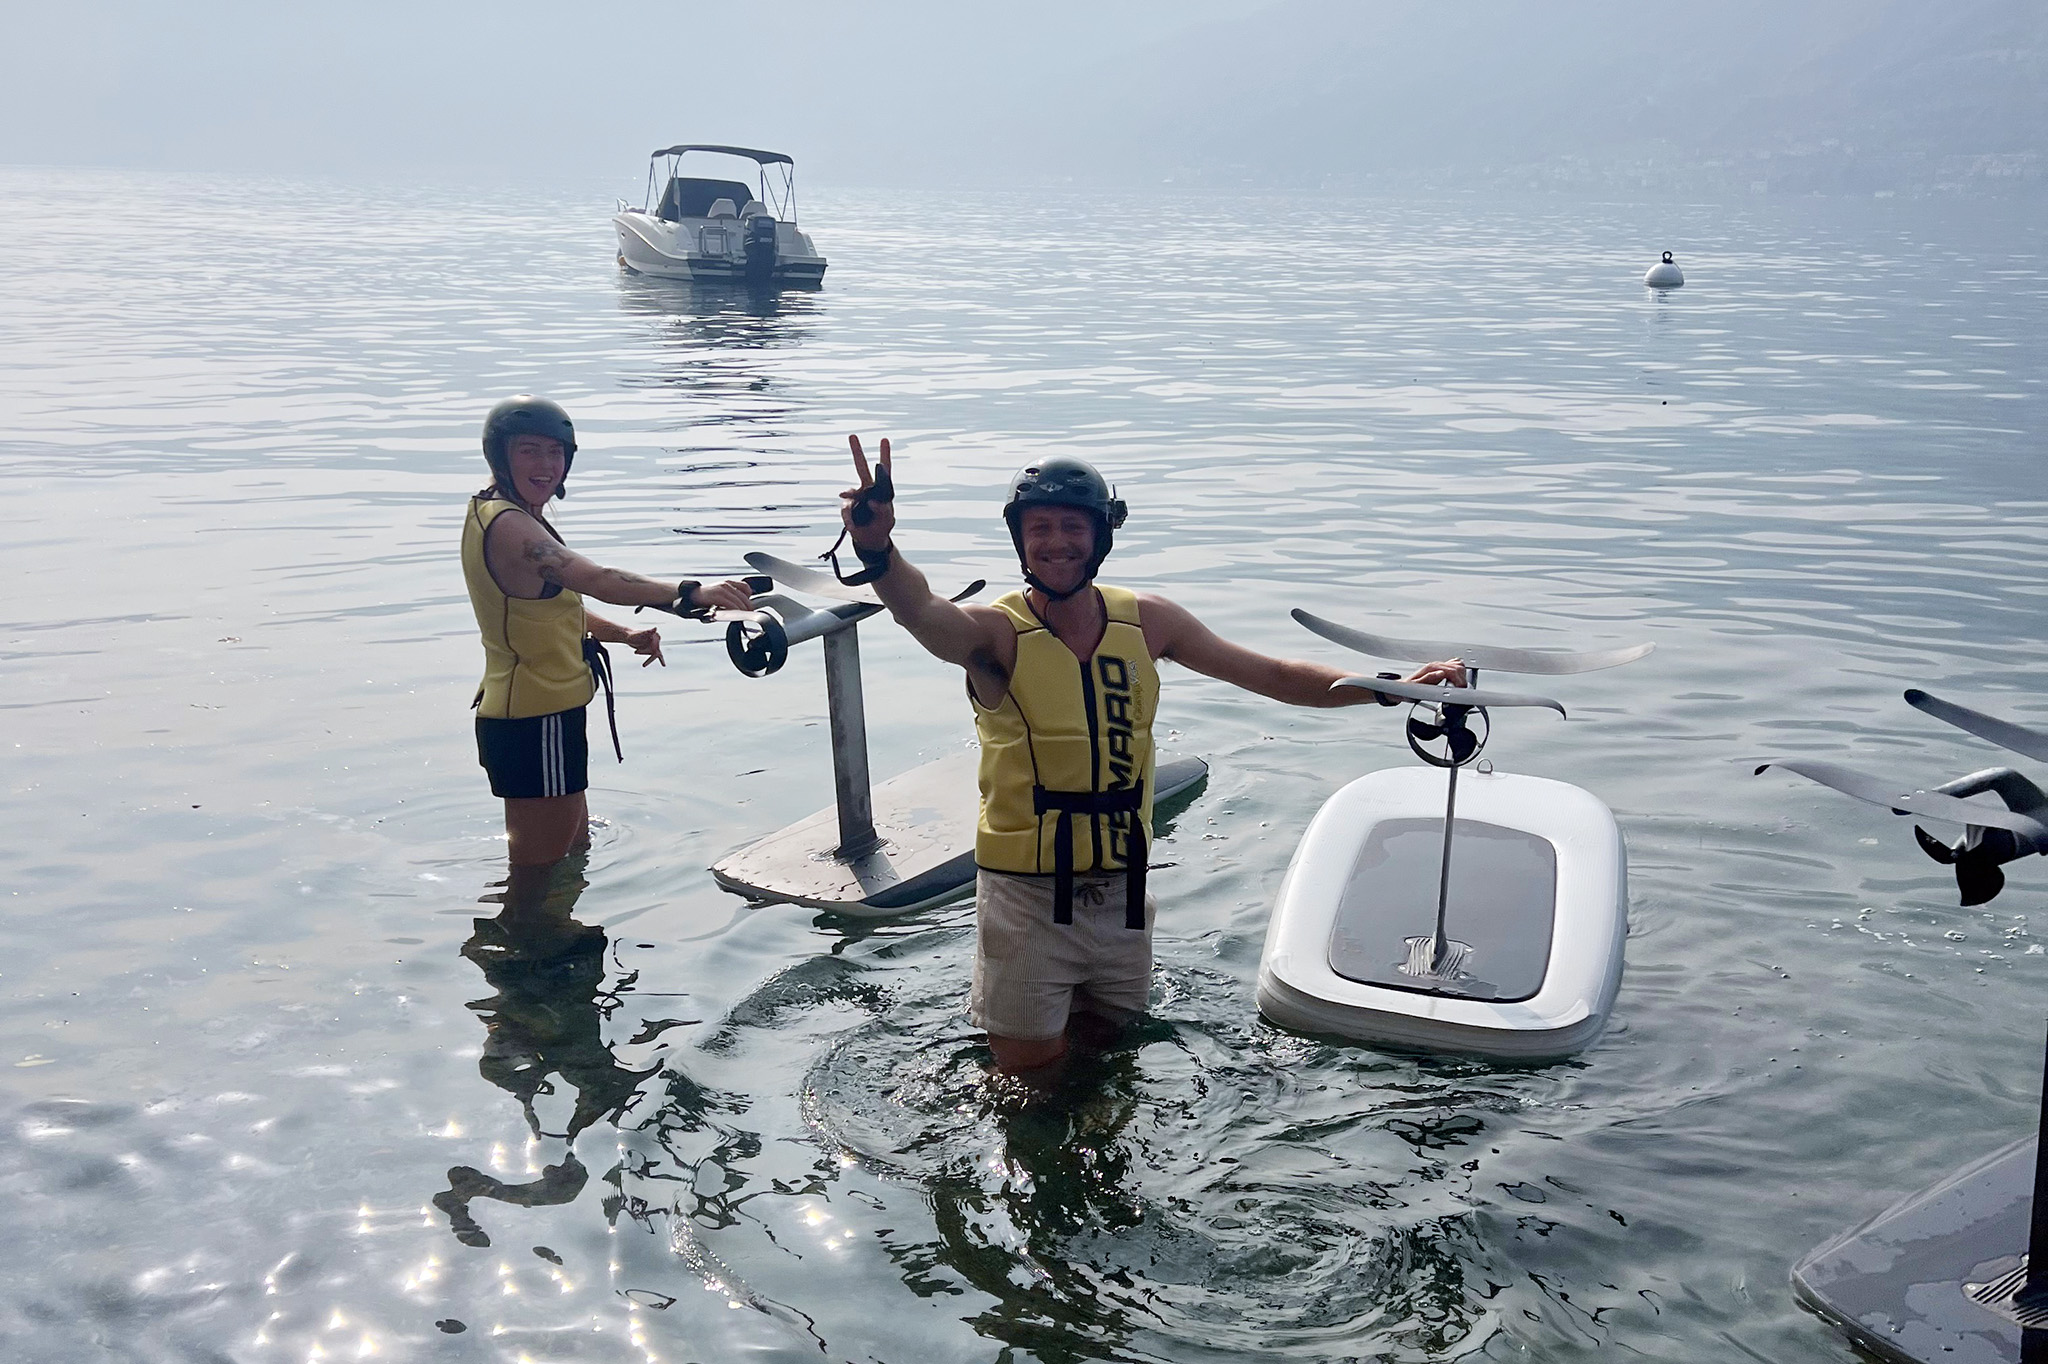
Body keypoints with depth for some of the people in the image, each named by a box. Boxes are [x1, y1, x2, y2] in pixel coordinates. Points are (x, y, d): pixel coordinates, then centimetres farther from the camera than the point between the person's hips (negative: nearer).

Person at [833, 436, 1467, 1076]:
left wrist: (1390, 687, 5)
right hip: (1028, 898, -4)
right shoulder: (996, 633, -13)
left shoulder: (1148, 621, 1)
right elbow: (923, 612, -36)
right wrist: (877, 550, -57)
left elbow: (1271, 675, 10)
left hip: (1122, 895, 4)